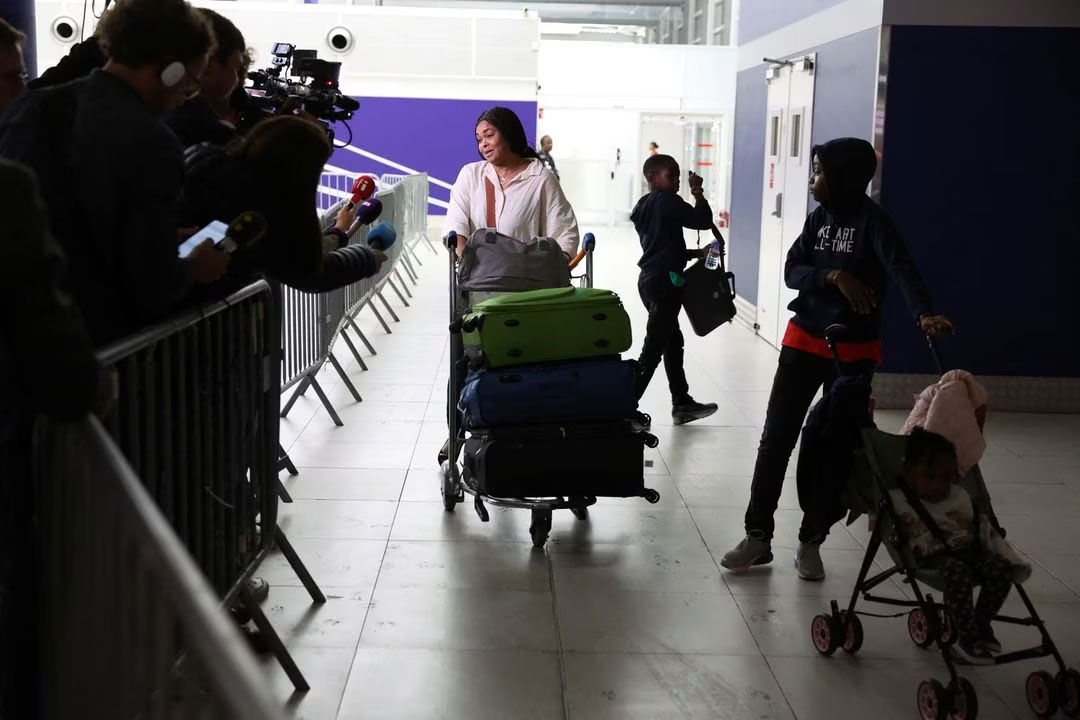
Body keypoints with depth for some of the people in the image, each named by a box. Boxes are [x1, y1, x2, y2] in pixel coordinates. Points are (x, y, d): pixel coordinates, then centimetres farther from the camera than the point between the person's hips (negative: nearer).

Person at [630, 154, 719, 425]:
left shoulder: (645, 207, 15)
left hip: (650, 278, 10)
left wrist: (696, 253, 16)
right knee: (653, 348, -7)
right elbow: (704, 221, -12)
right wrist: (697, 192, 0)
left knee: (673, 341, 17)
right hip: (665, 281, -10)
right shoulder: (668, 201, -13)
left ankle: (682, 404, 24)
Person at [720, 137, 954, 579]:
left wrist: (924, 314, -46)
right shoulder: (818, 219, 5)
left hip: (854, 351, -5)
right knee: (776, 438, 3)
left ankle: (810, 543, 18)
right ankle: (758, 537, 11)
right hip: (804, 342, 5)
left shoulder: (873, 221, -13)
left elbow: (902, 269, -28)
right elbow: (791, 271, -2)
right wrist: (835, 276, -21)